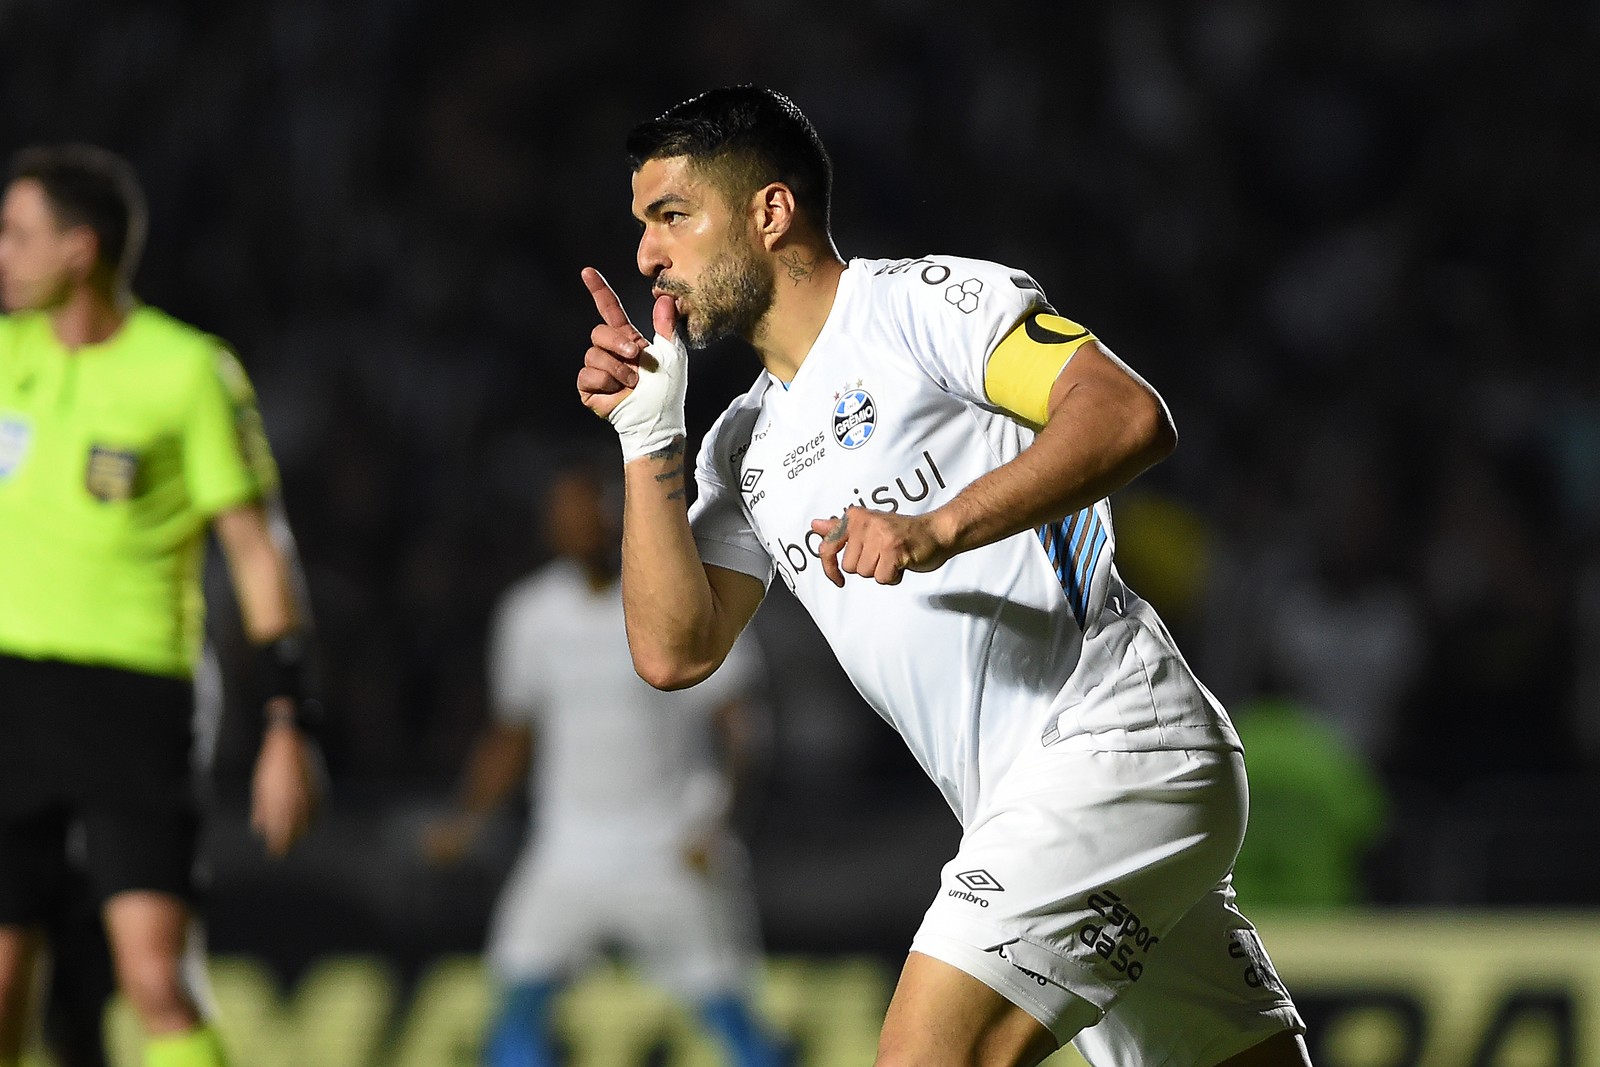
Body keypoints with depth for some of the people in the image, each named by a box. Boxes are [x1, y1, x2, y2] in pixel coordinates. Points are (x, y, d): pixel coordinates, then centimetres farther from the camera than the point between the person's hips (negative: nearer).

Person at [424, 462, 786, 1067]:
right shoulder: (533, 612, 6)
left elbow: (736, 721, -6)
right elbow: (512, 736, 15)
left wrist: (715, 823, -19)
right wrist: (466, 822, 2)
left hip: (673, 855, -3)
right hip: (569, 852, 4)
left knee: (727, 1012, -5)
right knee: (521, 1004, -9)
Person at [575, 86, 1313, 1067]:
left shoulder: (927, 301, -4)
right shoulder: (746, 450, 20)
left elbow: (1131, 416, -17)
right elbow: (675, 649, 10)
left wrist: (943, 527, -27)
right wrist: (648, 435, 5)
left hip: (1115, 741, -9)